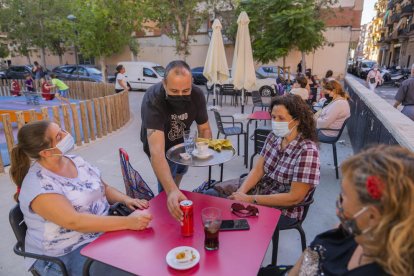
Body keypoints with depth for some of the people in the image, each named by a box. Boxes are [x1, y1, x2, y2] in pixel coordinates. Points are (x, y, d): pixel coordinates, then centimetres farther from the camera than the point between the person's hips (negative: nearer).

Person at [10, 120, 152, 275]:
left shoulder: (76, 161, 2)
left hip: (103, 232, 7)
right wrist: (128, 222, -35)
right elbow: (75, 222, -29)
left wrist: (126, 200, -9)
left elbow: (104, 188, 11)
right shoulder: (38, 186, -20)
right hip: (66, 253, -6)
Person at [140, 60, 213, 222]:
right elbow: (157, 151, -53)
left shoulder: (197, 95, -29)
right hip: (158, 144, -5)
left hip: (179, 140, 5)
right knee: (167, 188, -11)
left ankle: (175, 197, 57)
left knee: (181, 170, 28)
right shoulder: (152, 100, -43)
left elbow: (204, 128, -14)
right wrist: (171, 191, -66)